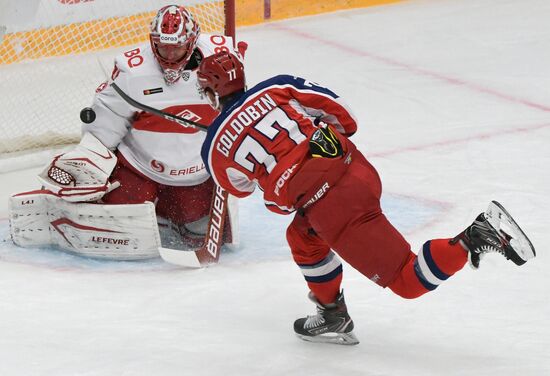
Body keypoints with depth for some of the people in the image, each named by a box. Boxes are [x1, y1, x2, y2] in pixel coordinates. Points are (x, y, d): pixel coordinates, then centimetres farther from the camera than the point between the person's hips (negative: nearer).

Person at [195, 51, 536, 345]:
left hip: (332, 206, -6)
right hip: (359, 168, 7)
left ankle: (474, 240, -19)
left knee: (406, 279, 0)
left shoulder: (215, 147, 7)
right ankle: (333, 316, 36)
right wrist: (342, 136, 35)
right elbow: (337, 110, 13)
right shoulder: (275, 88, 11)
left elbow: (240, 186, 26)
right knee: (303, 237, 32)